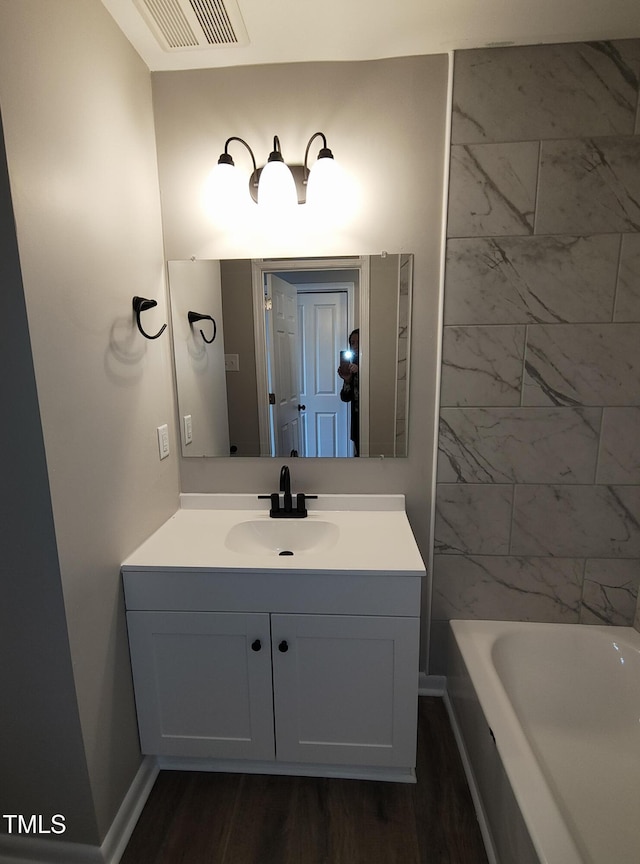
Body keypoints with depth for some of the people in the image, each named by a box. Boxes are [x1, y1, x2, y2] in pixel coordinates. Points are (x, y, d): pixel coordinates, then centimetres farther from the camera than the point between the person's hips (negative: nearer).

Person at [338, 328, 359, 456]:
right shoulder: (350, 365, 6)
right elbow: (345, 397, 5)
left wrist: (359, 372, -28)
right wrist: (347, 380, -14)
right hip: (357, 419, 5)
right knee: (359, 452, 11)